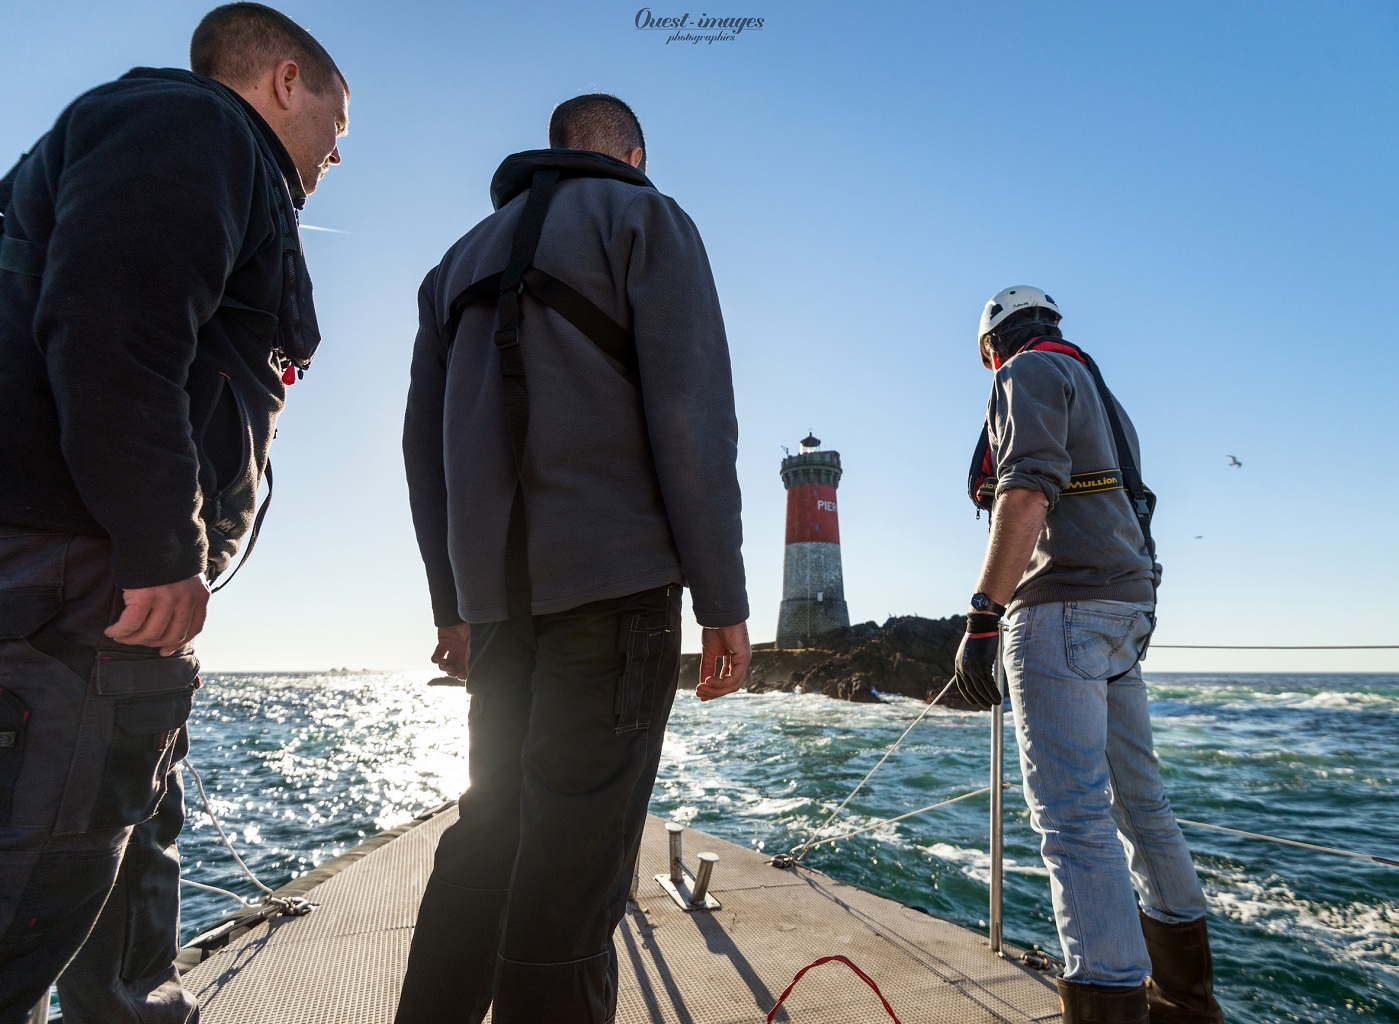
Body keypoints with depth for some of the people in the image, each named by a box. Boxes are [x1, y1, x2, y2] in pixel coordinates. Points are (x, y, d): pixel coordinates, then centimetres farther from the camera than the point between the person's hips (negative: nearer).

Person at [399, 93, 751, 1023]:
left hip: (495, 591, 7)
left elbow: (426, 441, 18)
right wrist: (723, 598, -9)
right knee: (575, 850, -2)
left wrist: (454, 603, 18)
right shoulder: (644, 219, 5)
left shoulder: (462, 259, 24)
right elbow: (692, 413, -9)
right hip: (615, 581, -6)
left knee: (492, 826, 16)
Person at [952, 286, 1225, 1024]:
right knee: (1137, 798, 16)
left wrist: (982, 616, -23)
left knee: (1072, 814, -12)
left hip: (1062, 608, -10)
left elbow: (1028, 489, -18)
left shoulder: (1030, 372, -1)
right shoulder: (1096, 390, 26)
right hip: (1125, 607, 10)